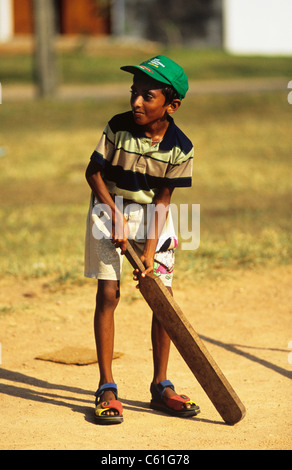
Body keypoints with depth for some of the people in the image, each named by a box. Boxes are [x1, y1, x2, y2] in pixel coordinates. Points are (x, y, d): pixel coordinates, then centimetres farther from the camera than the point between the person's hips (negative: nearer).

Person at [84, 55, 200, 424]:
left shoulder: (180, 147, -15)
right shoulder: (117, 128, -19)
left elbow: (163, 196, -10)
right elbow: (93, 172, -8)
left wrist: (150, 249, -16)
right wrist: (115, 214, -18)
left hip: (153, 215, 2)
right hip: (111, 207, -2)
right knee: (108, 293, -8)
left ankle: (161, 386, 12)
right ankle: (106, 389, -4)